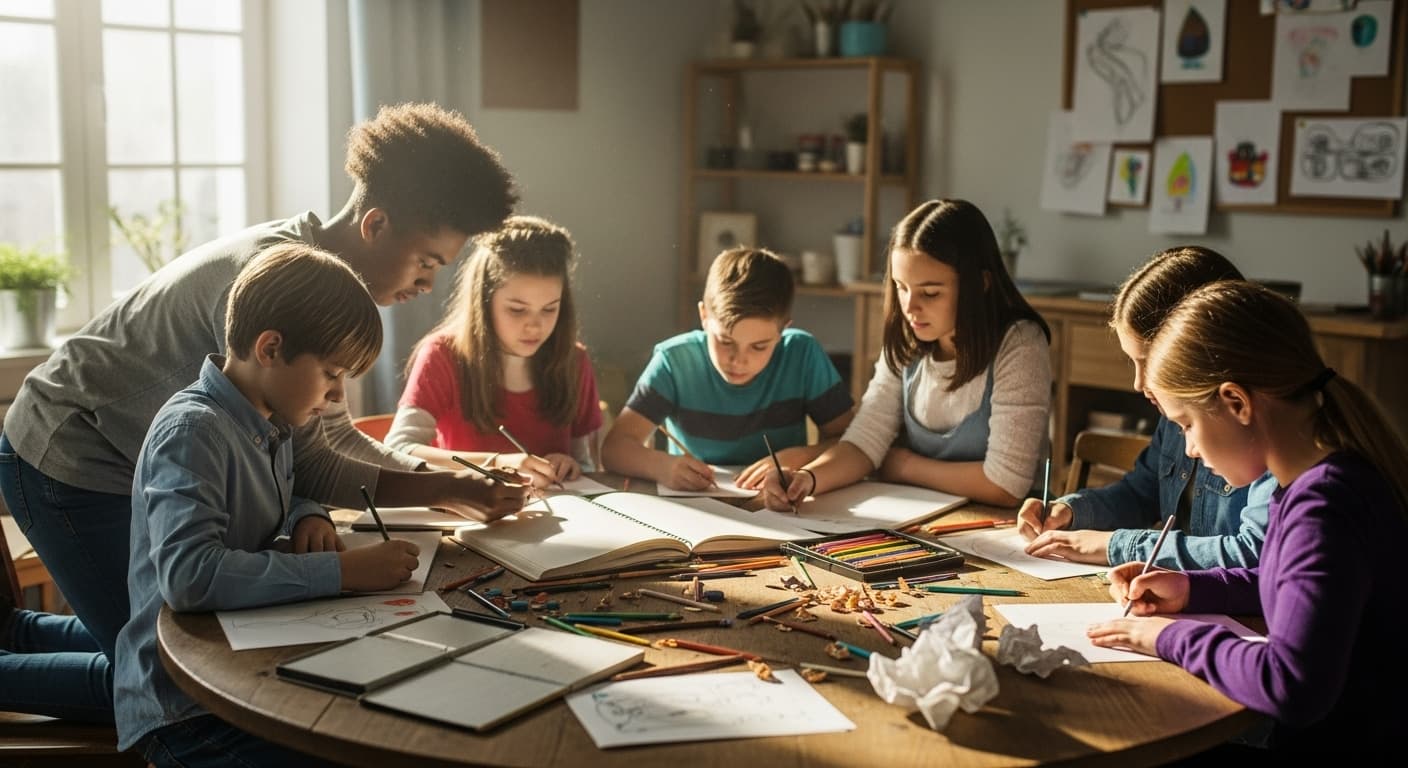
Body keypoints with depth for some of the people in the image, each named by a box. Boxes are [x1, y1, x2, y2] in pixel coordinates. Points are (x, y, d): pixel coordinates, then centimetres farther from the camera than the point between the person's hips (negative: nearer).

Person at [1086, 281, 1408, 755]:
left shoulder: (1326, 507, -27)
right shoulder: (1324, 478, 2)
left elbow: (1291, 686, -36)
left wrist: (1176, 638, -20)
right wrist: (1194, 590, 7)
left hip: (1345, 741, -8)